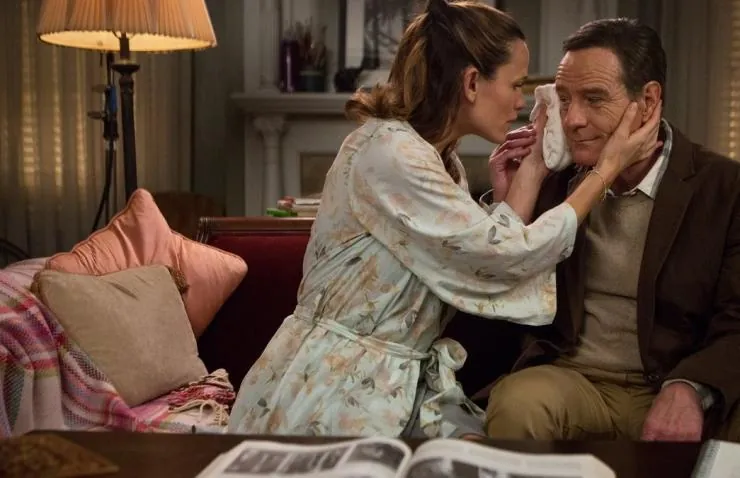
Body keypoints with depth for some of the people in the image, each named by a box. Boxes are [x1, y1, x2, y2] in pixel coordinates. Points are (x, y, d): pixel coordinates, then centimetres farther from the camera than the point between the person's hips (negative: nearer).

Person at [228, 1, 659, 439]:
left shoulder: (441, 158, 9)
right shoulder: (391, 153, -21)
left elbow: (492, 253, 3)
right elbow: (509, 255, -19)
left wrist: (534, 168, 5)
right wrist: (607, 170, -11)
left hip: (406, 383, 8)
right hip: (334, 390, -8)